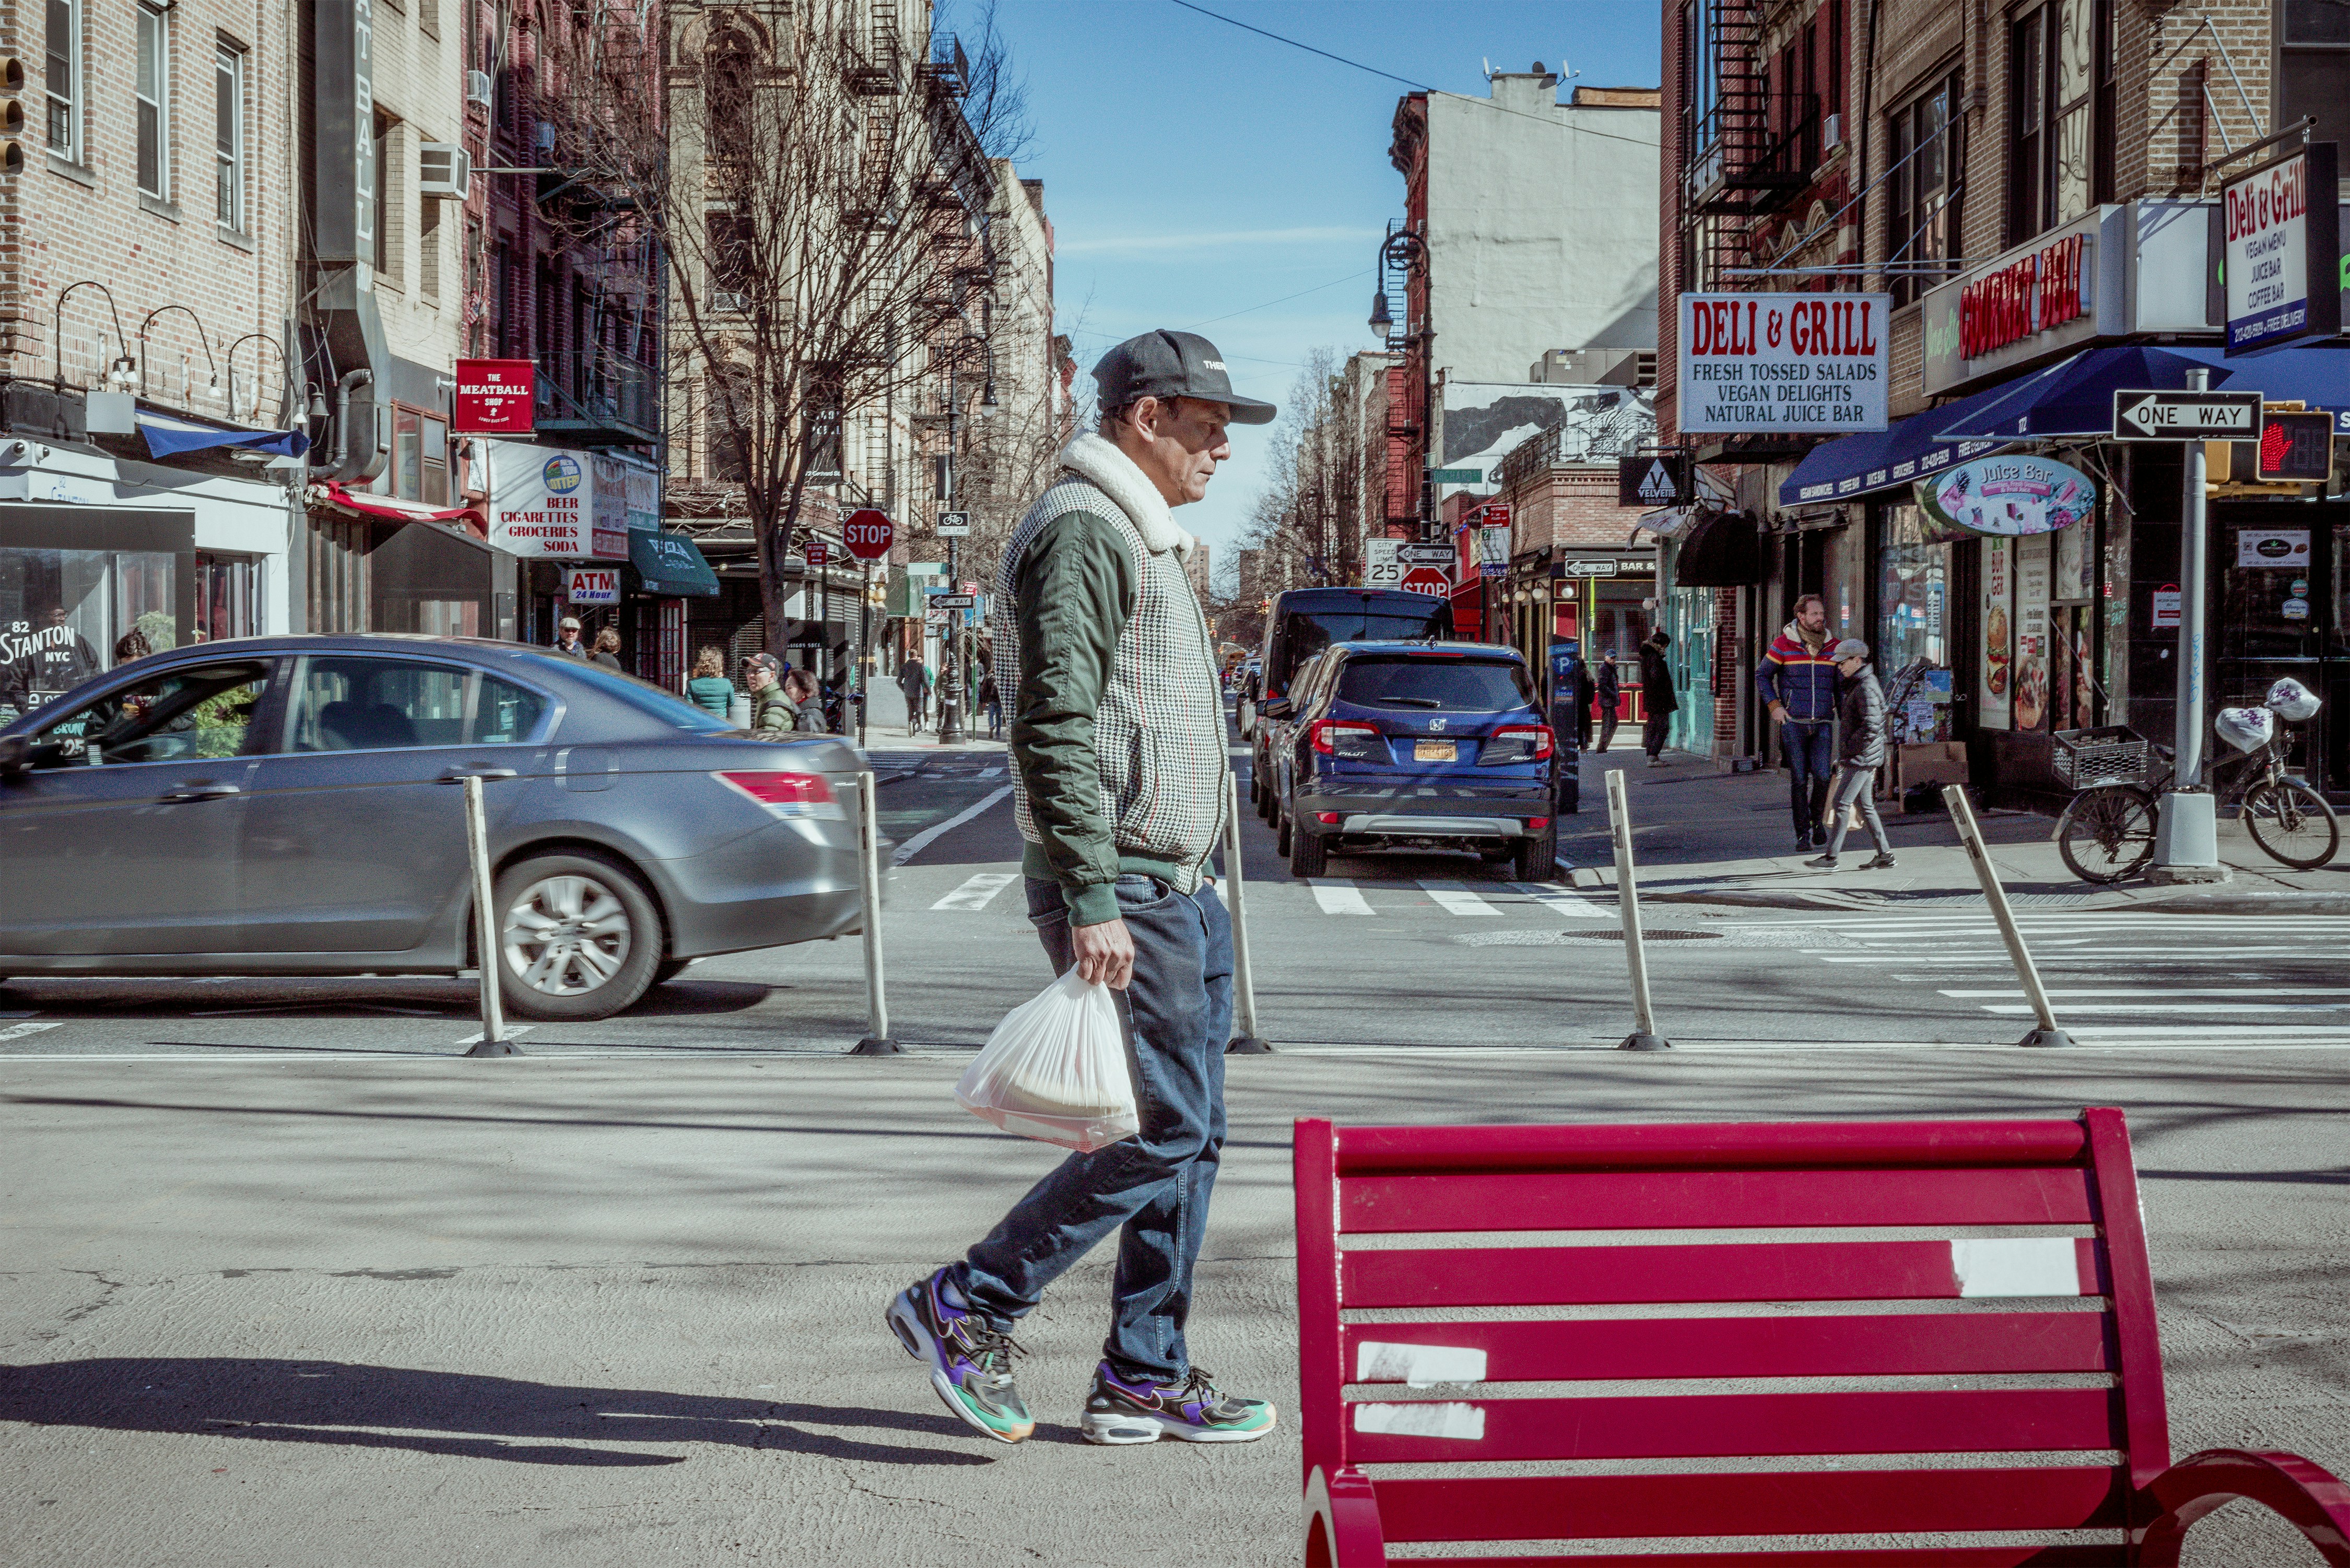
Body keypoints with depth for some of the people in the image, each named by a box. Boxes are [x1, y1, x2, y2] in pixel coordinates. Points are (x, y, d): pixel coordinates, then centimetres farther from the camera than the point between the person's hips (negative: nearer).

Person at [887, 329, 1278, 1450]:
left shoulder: (1142, 536, 22)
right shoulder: (1083, 529, -12)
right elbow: (1056, 727, -21)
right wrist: (1092, 902, -25)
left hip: (1178, 887, 10)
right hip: (1124, 889, -10)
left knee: (1192, 1134, 9)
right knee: (1163, 1129, -10)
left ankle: (1143, 1378, 14)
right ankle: (966, 1308, -1)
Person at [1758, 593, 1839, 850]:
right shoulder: (1783, 645, -1)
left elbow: (1841, 682, 18)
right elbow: (1762, 675, 9)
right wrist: (1774, 706, -2)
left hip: (1823, 724, 2)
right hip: (1793, 723, -2)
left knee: (1822, 776, -10)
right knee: (1799, 780, -1)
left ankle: (1817, 819, 17)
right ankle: (1803, 834, 8)